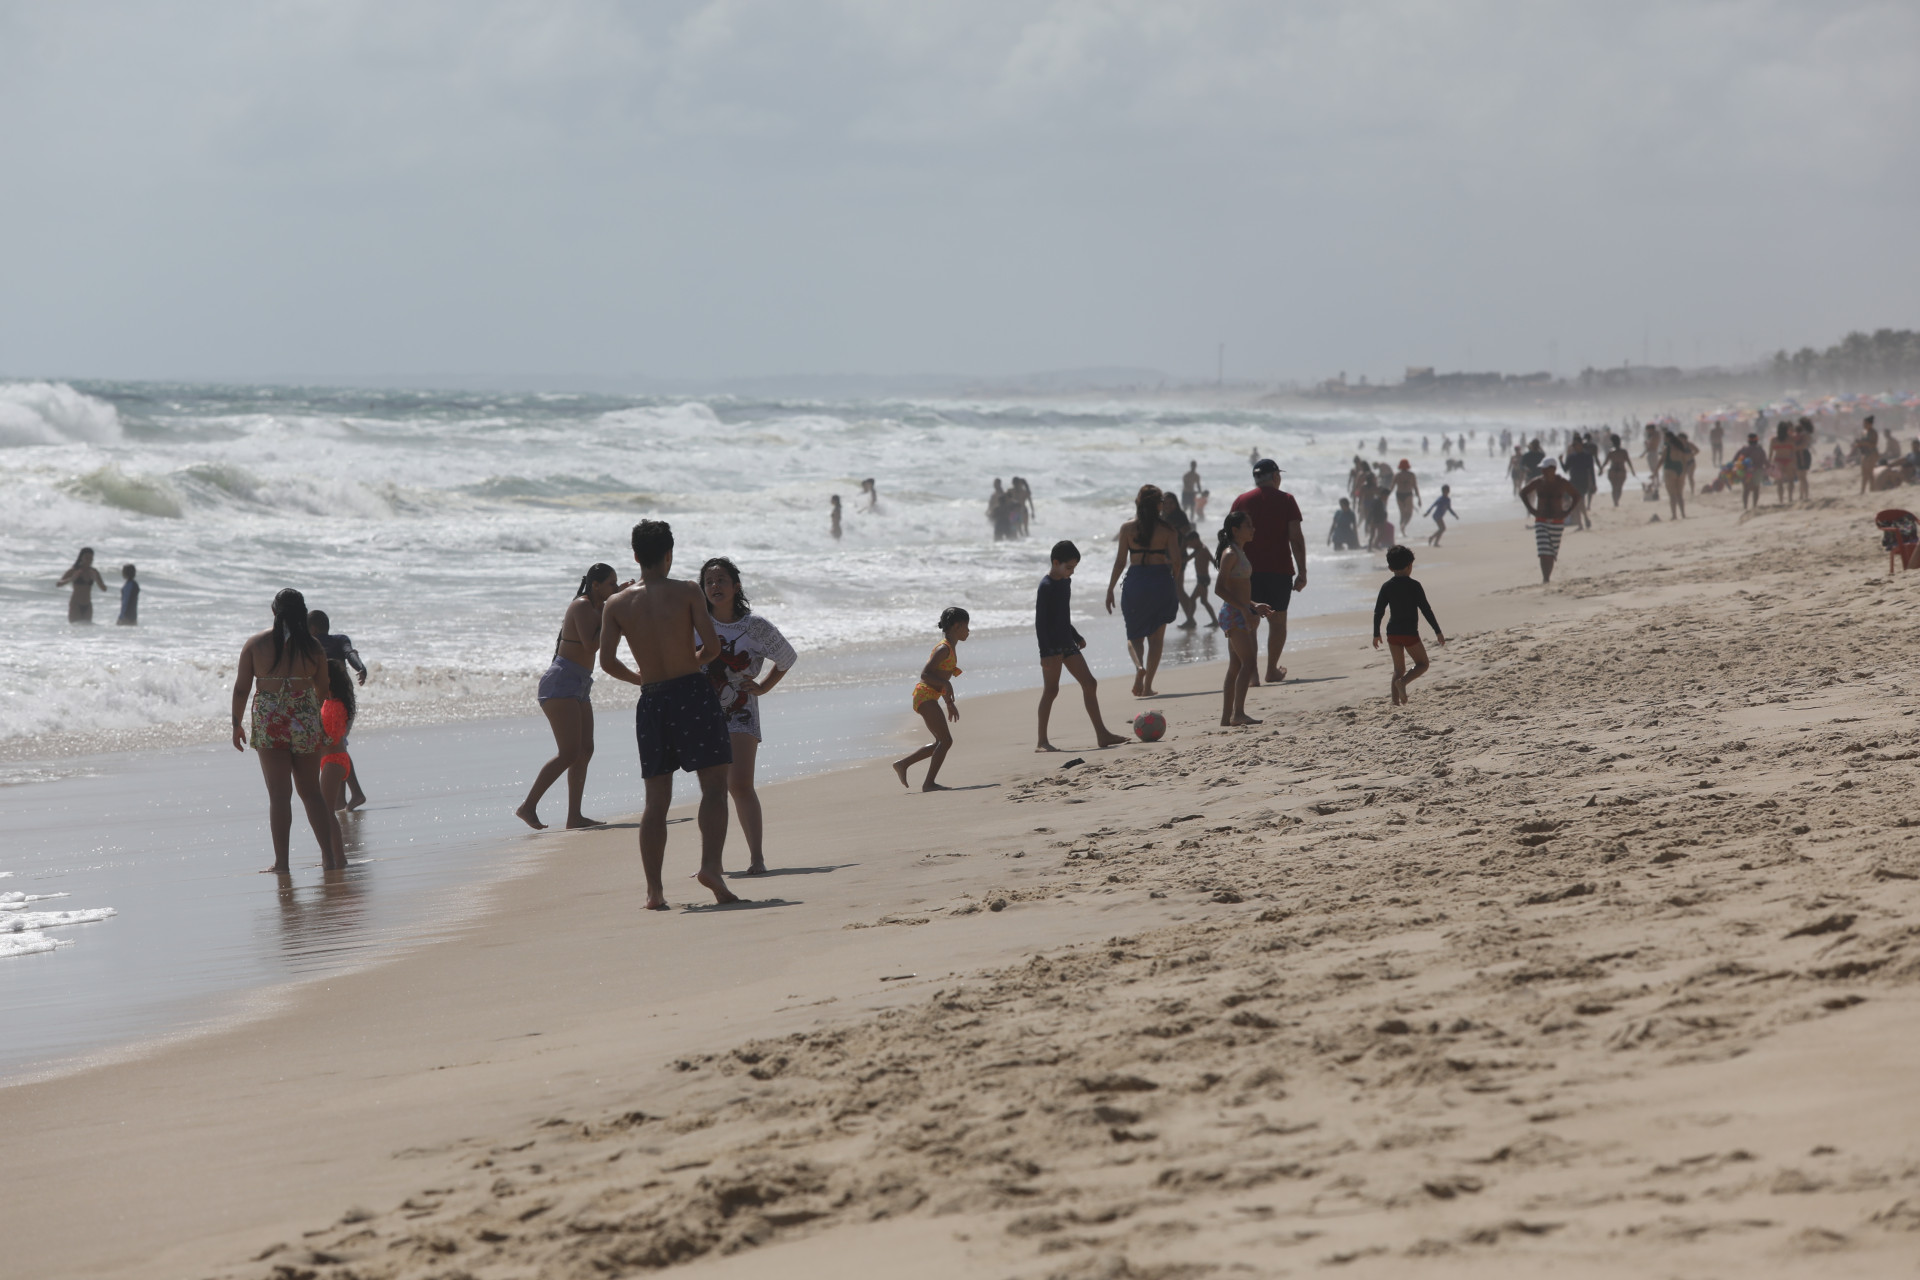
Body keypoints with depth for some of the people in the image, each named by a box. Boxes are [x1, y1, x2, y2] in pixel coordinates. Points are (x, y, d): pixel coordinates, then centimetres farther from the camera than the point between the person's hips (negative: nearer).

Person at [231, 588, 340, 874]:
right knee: (311, 792, 13)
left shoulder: (255, 643, -2)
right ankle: (329, 856, 12)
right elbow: (322, 687, 7)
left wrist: (237, 725, 10)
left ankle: (281, 861, -2)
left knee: (279, 794, 0)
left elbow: (241, 688, 0)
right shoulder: (312, 646, 0)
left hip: (269, 724, -1)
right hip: (306, 722, 1)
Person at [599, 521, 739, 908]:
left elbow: (607, 661, -2)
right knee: (714, 786, -1)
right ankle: (710, 865, -20)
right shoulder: (688, 592, -5)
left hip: (652, 701, 3)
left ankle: (654, 889, 3)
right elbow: (712, 646, -9)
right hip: (693, 691, -3)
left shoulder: (617, 603, 2)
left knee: (656, 798, 7)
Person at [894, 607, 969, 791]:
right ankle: (929, 783, -12)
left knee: (942, 742, 14)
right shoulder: (944, 649, -15)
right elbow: (925, 674, -21)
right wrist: (946, 685, -31)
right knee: (946, 740, -14)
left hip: (930, 698, 10)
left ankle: (902, 764, 19)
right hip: (925, 695, -10)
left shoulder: (951, 648, 16)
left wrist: (950, 703, 25)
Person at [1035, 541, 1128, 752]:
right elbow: (1040, 621, -19)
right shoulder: (1046, 586, -16)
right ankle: (1042, 741, -2)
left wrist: (1076, 636, 28)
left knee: (1089, 684, 7)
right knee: (1051, 690, -7)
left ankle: (1102, 734, 10)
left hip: (1066, 643, 9)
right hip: (1051, 646, -9)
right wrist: (1046, 652, -23)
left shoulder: (1065, 582, 12)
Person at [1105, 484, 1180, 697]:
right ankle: (1147, 686, 7)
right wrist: (1177, 590, 5)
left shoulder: (1128, 528, -2)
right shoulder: (1167, 529, -4)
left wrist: (1110, 589, 6)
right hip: (1161, 583, 0)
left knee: (1135, 634, 14)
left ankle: (1139, 666, -16)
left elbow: (1120, 562, -1)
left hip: (1135, 582, 0)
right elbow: (1176, 561, -6)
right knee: (1156, 637, 10)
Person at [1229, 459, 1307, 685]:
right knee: (1277, 621, 13)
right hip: (1280, 569, -1)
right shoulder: (1286, 500, -1)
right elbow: (1296, 538, -5)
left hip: (1249, 570, 1)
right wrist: (1302, 571, -2)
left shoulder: (1241, 501, 3)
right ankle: (1272, 670, 18)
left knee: (1250, 622, 1)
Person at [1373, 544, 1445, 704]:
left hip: (1392, 633, 4)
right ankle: (1403, 681, -17)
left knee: (1399, 668, 14)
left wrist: (1376, 634, 13)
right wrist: (1438, 632, -2)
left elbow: (1378, 611, 3)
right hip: (1410, 633, -4)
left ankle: (1396, 699, 4)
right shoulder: (1414, 586, -8)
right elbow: (1426, 610, -8)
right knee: (1422, 664, 9)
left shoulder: (1386, 587, 2)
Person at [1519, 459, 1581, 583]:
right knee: (1544, 552, -13)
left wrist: (1566, 512, -2)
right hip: (1541, 521, 0)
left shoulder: (1561, 484, -5)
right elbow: (1523, 493, 13)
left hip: (1557, 521, 0)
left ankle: (1547, 578, 15)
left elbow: (1576, 496, 7)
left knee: (1552, 553, 4)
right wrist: (1532, 510, 4)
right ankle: (1545, 578, -17)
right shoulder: (1538, 483, -2)